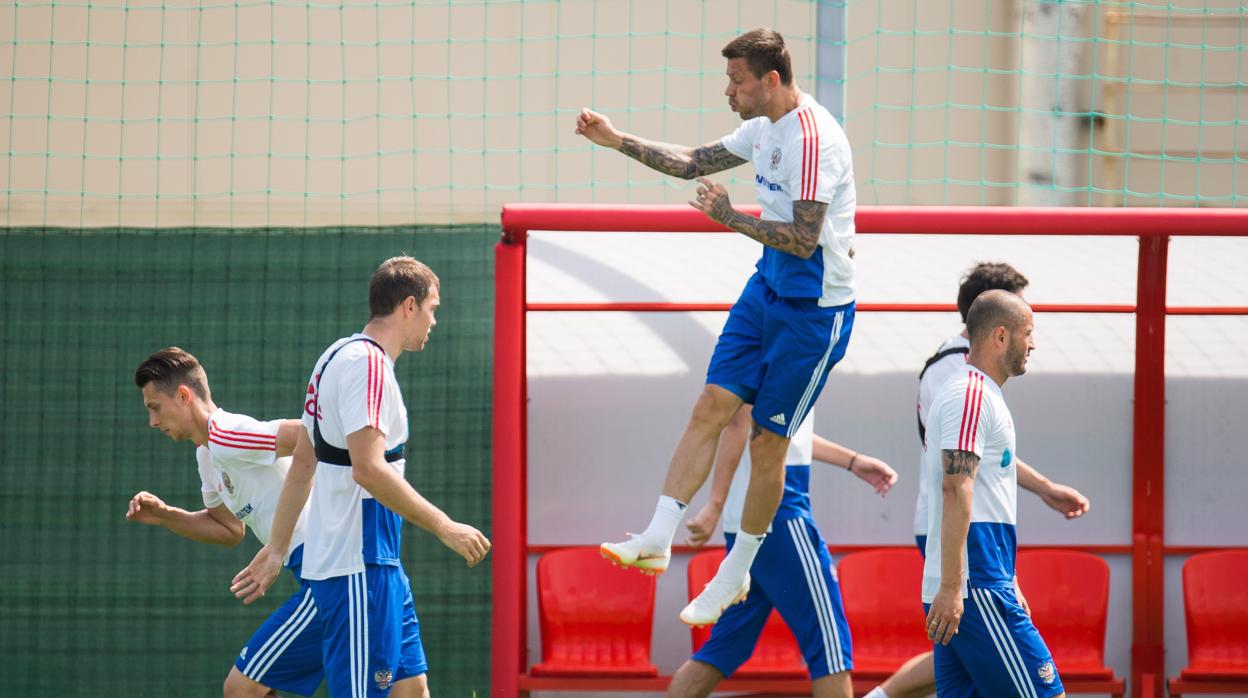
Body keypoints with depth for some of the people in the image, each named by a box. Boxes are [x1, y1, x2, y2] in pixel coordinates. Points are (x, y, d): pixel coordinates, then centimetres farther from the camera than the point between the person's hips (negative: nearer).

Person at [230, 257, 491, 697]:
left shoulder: (340, 357, 16)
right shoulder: (367, 364, -15)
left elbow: (302, 463, 20)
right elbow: (369, 469, -24)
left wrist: (276, 550, 23)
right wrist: (445, 528, -20)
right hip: (358, 567, -10)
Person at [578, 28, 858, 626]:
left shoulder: (812, 137, -24)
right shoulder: (766, 128, 6)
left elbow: (804, 239, -28)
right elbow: (696, 162, 20)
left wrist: (730, 217, -20)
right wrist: (615, 140, 17)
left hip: (813, 312, -9)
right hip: (768, 289, 9)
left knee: (767, 442, 1)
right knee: (711, 407, 0)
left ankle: (737, 573, 15)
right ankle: (658, 539, -3)